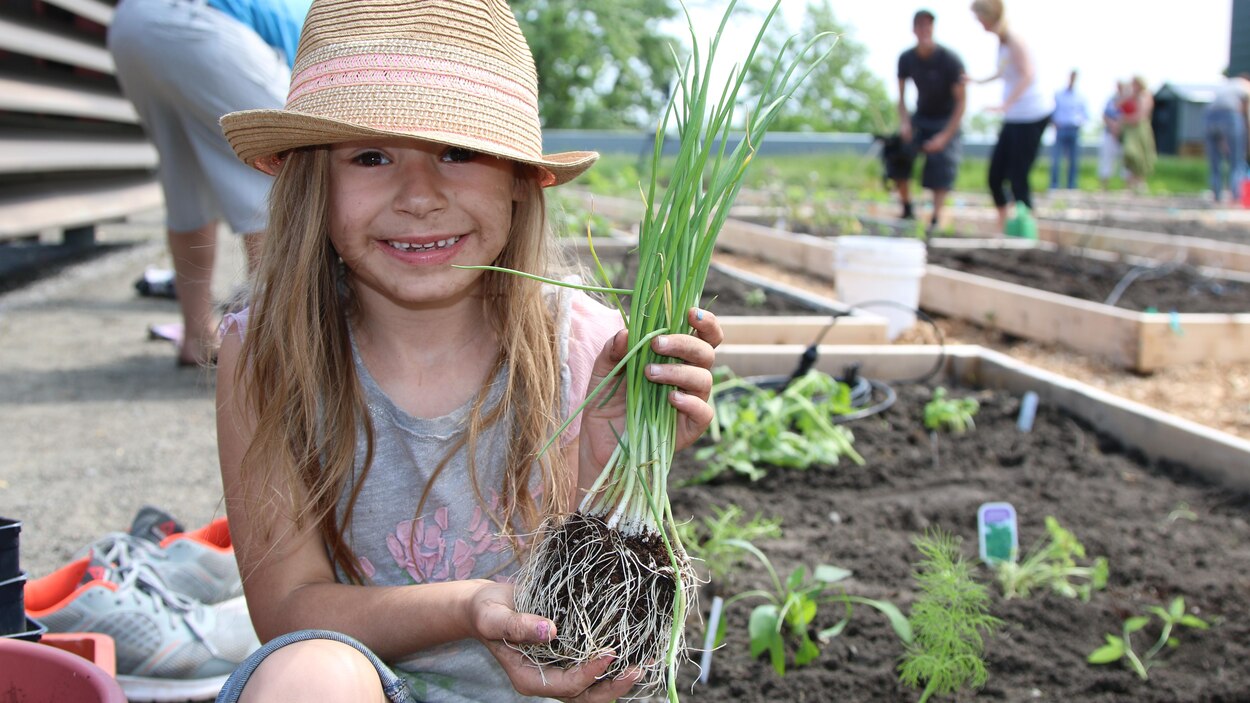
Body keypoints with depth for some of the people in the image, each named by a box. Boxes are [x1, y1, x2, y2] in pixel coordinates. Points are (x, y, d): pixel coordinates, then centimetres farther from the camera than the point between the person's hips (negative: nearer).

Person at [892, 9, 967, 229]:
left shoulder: (950, 60, -22)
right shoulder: (907, 59, -10)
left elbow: (961, 101, -17)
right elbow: (901, 95, 3)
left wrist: (945, 136, -23)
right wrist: (904, 123, -14)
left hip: (946, 121, -3)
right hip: (920, 118, 4)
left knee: (941, 168, -15)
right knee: (899, 154, -14)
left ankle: (936, 219, -9)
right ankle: (907, 209, 2)